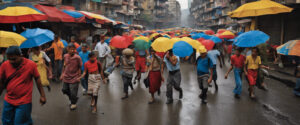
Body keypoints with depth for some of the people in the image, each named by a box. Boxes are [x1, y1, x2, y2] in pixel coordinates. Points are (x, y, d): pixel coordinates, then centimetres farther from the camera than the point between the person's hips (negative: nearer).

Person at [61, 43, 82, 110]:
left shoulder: (77, 57, -14)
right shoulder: (65, 56, -2)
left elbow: (79, 68, -7)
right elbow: (64, 66, 11)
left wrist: (79, 77, -8)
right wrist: (62, 74, 12)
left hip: (74, 78, -5)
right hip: (66, 77, 5)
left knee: (73, 92, 2)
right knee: (64, 90, 14)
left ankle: (73, 103, 27)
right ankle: (71, 98, 41)